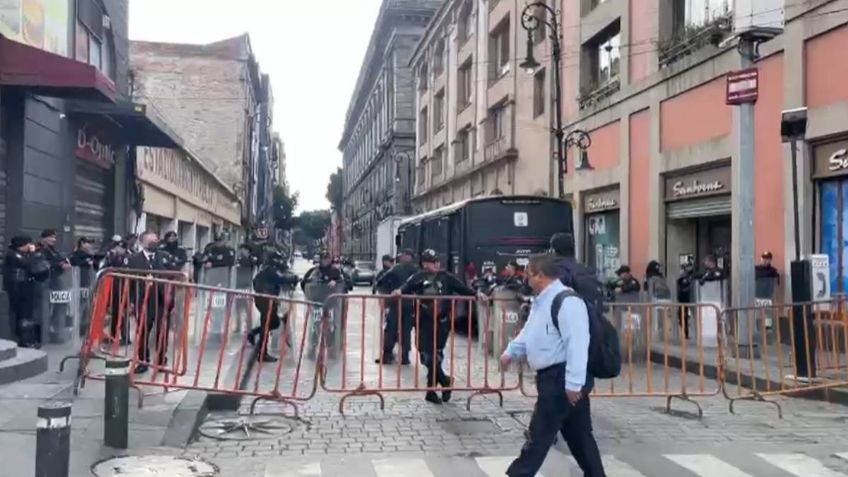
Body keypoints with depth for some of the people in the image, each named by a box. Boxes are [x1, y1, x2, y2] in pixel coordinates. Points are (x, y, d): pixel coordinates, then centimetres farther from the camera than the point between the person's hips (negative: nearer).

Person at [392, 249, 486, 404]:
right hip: (424, 322, -1)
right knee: (427, 355, -5)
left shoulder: (446, 277, 6)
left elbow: (461, 287, 3)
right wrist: (400, 291, -34)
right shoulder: (418, 278, 2)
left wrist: (476, 293, -9)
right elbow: (408, 287, -12)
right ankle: (445, 381, 13)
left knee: (437, 355, 4)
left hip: (442, 322, 1)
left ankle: (431, 390, 15)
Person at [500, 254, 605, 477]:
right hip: (552, 377, 10)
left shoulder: (566, 301, -19)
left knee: (540, 433, -2)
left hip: (562, 378, -10)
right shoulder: (542, 301, 15)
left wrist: (573, 383, -27)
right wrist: (511, 352, 12)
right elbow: (530, 333, 25)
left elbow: (577, 343, -25)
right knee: (578, 434, 15)